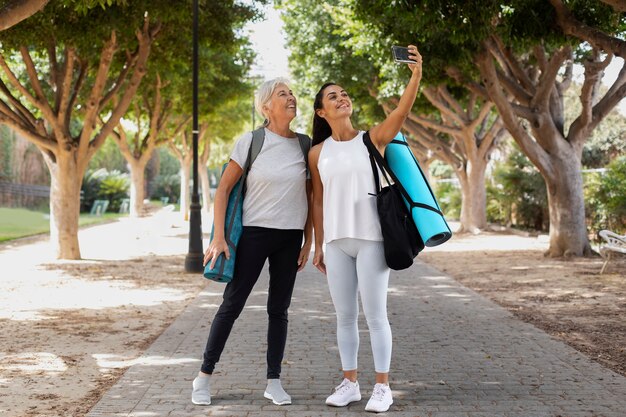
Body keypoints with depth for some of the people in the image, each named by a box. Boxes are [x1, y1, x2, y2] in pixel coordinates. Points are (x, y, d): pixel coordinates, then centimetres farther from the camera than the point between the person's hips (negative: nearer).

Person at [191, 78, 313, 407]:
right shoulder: (251, 141, -6)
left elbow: (310, 198, 10)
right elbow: (223, 189, -5)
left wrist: (309, 241, 5)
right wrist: (219, 237, -11)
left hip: (290, 237, 3)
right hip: (254, 233, -3)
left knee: (279, 309, 8)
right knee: (232, 304, 1)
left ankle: (273, 381, 17)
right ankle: (204, 376, 12)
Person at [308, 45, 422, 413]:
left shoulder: (373, 139, 0)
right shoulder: (318, 153, 7)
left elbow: (402, 111, -17)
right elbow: (318, 202, 11)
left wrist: (416, 74, -32)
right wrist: (319, 247, 9)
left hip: (371, 239, -3)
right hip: (336, 242, 3)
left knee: (375, 314, -1)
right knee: (345, 316, 9)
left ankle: (383, 387, 8)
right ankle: (350, 383, 20)